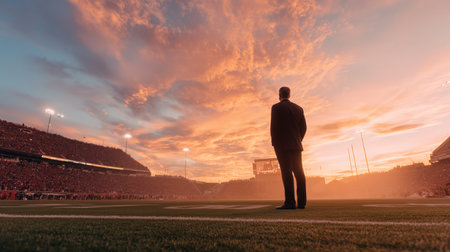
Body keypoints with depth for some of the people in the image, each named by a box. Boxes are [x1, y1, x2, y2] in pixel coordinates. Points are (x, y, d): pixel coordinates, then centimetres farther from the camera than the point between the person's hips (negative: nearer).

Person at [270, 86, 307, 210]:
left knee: (287, 172, -8)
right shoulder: (298, 108, 14)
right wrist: (298, 140, 17)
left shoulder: (276, 107, -2)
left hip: (282, 144, -5)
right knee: (299, 173, 5)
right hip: (296, 145, 5)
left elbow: (274, 126, -9)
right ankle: (301, 202, 8)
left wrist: (274, 143, -2)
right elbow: (303, 127, 11)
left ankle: (290, 202, -8)